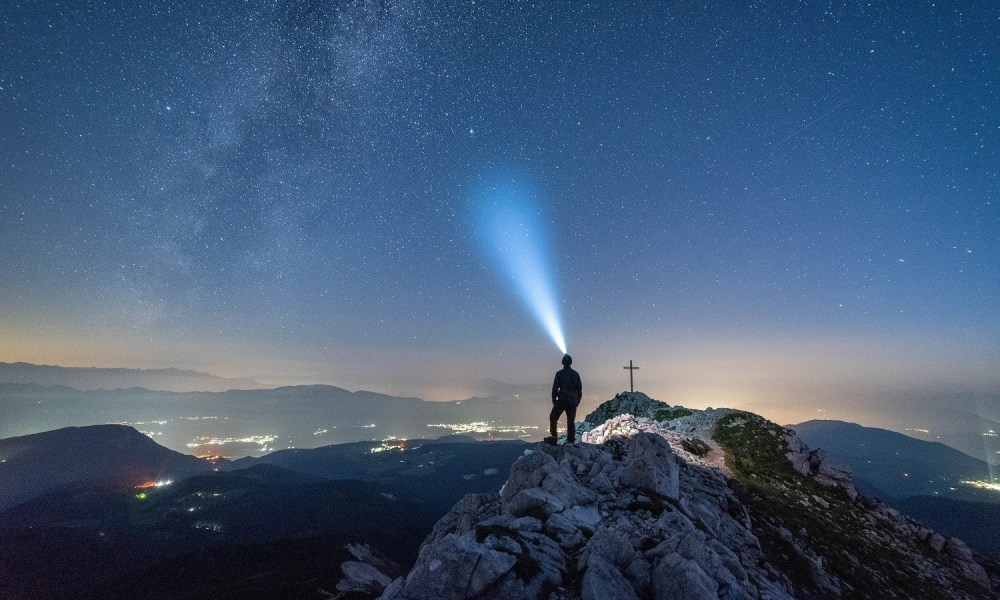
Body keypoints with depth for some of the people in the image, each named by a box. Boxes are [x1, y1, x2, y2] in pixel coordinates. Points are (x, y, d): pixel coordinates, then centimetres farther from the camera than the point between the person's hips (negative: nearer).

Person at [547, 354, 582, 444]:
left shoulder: (559, 373, -4)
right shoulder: (576, 374, 8)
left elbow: (555, 388, -6)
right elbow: (580, 389, 10)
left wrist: (554, 400, 3)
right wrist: (577, 401, 18)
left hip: (562, 400, -4)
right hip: (573, 401, 4)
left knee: (553, 417, 7)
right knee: (571, 421, 10)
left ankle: (554, 437, -2)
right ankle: (570, 440, 8)